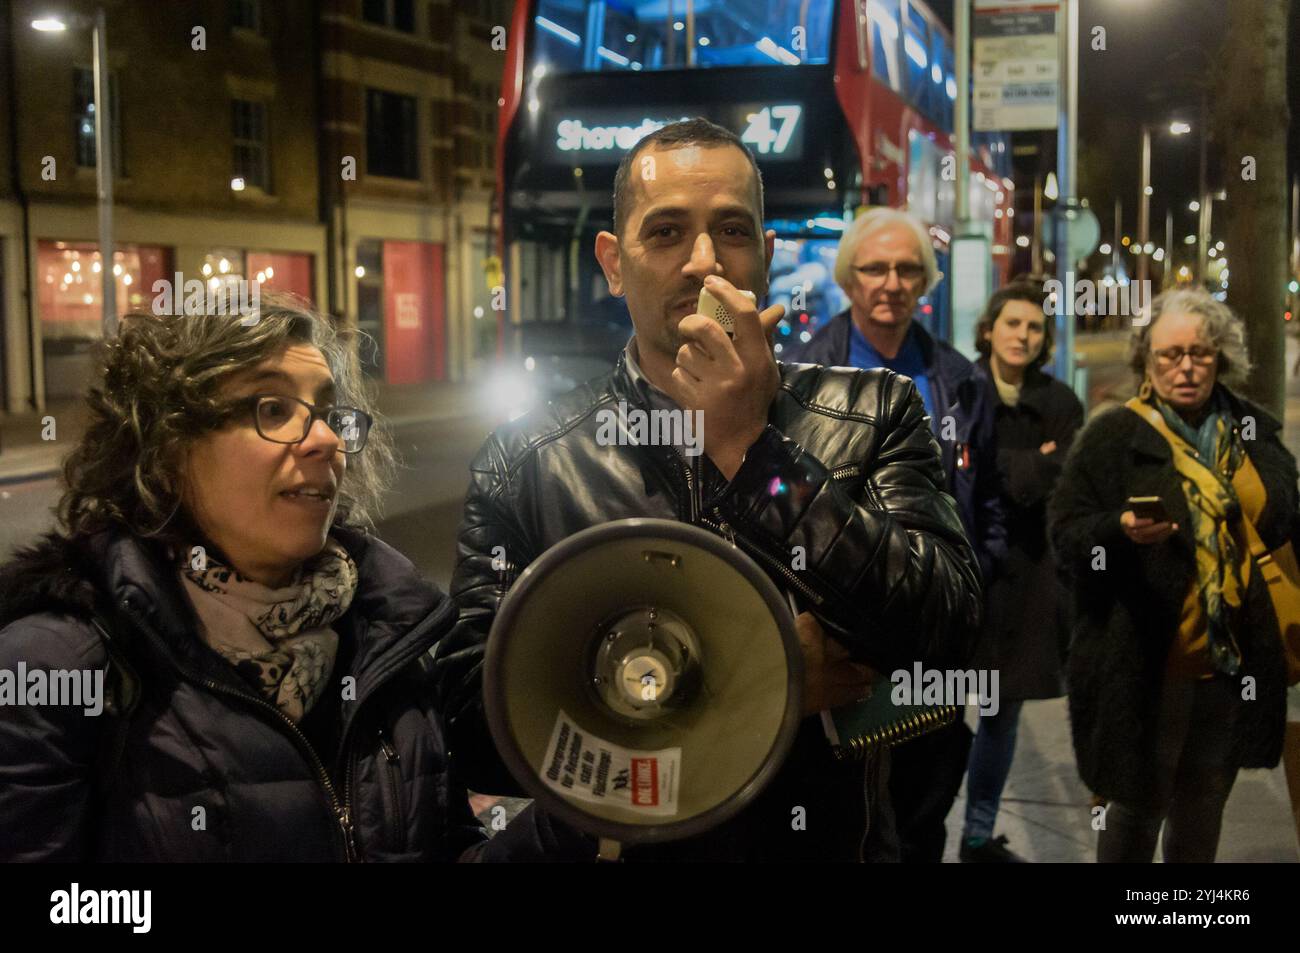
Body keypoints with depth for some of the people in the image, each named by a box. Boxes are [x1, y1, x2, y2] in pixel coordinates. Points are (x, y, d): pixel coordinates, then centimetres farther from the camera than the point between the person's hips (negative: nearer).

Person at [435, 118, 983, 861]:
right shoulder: (526, 460, -8)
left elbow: (945, 635, -19)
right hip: (617, 843, 0)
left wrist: (751, 448, -23)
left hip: (834, 842, 1)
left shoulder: (874, 414, -7)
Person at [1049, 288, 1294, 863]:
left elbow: (1286, 521, 21)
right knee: (1140, 805, 3)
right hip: (1147, 665, -5)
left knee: (1205, 804, 17)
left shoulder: (1253, 432, 9)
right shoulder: (1114, 436, -5)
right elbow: (1065, 530, -9)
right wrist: (1121, 529, -28)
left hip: (1234, 662, 5)